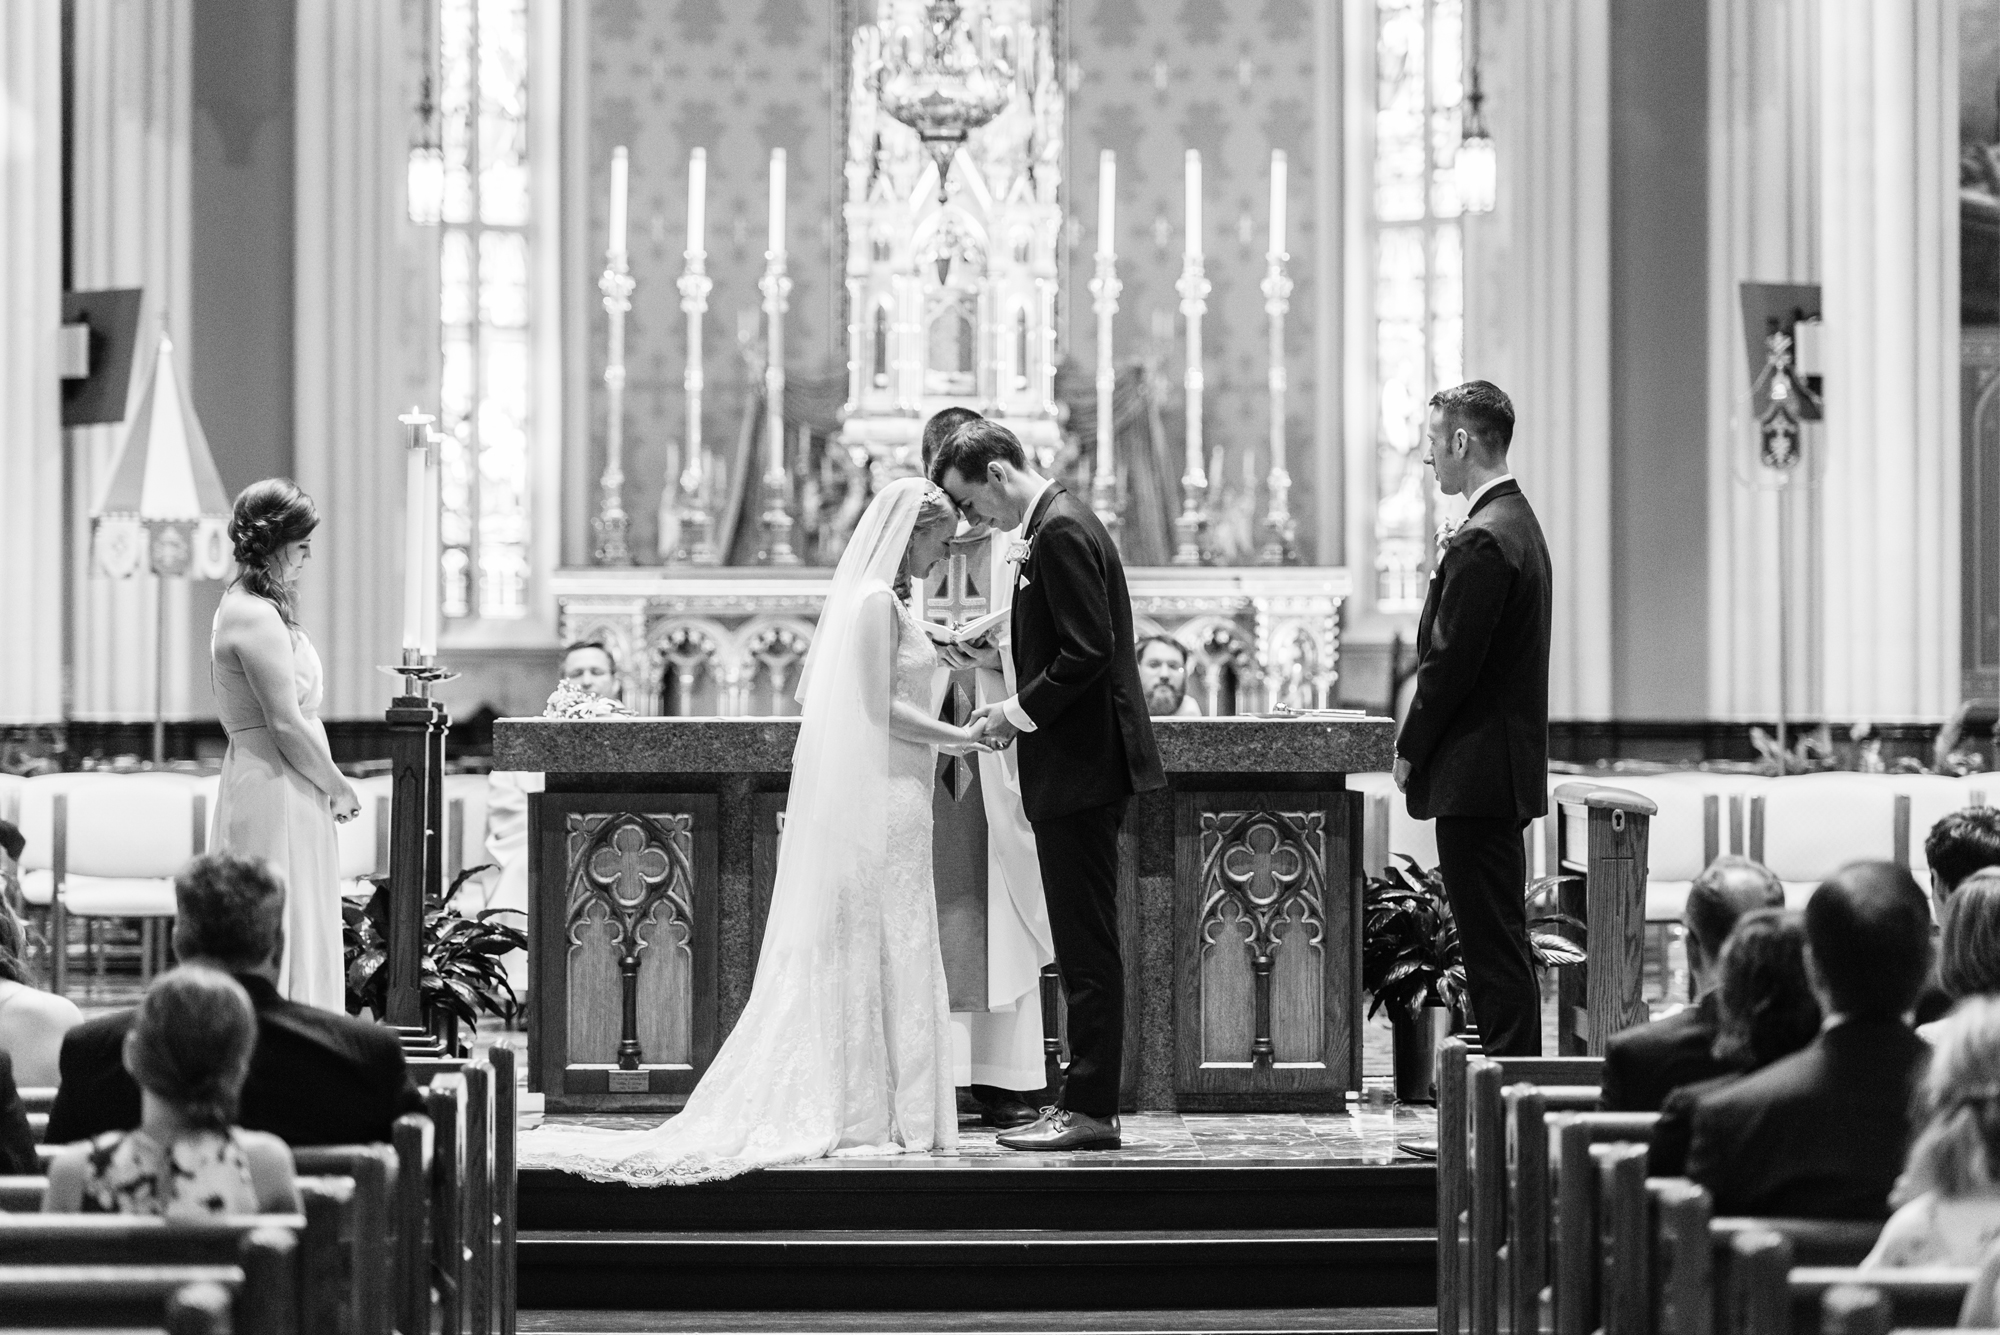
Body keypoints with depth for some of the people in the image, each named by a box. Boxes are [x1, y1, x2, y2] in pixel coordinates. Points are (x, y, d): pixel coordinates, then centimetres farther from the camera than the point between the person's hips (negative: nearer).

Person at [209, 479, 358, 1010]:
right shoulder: (257, 617, -17)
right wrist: (339, 787, -7)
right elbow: (286, 725, -21)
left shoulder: (240, 606, 15)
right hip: (276, 786, -10)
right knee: (282, 933, -7)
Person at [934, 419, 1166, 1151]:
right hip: (1079, 767, 11)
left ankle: (1089, 1109, -3)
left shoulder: (1060, 530, -15)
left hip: (1078, 768, -11)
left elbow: (1088, 652, -22)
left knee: (1087, 945, -6)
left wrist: (1022, 711, -11)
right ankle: (1085, 1101, 16)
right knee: (1083, 945, 12)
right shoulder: (1056, 524, 16)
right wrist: (1020, 705, 10)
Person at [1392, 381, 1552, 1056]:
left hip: (1475, 772, -11)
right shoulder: (1519, 522, 15)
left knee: (1494, 942, -8)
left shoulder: (1481, 541, -18)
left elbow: (1450, 661, -18)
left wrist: (1410, 750, -9)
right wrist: (1447, 567, 8)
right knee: (1498, 940, 14)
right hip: (1507, 771, 11)